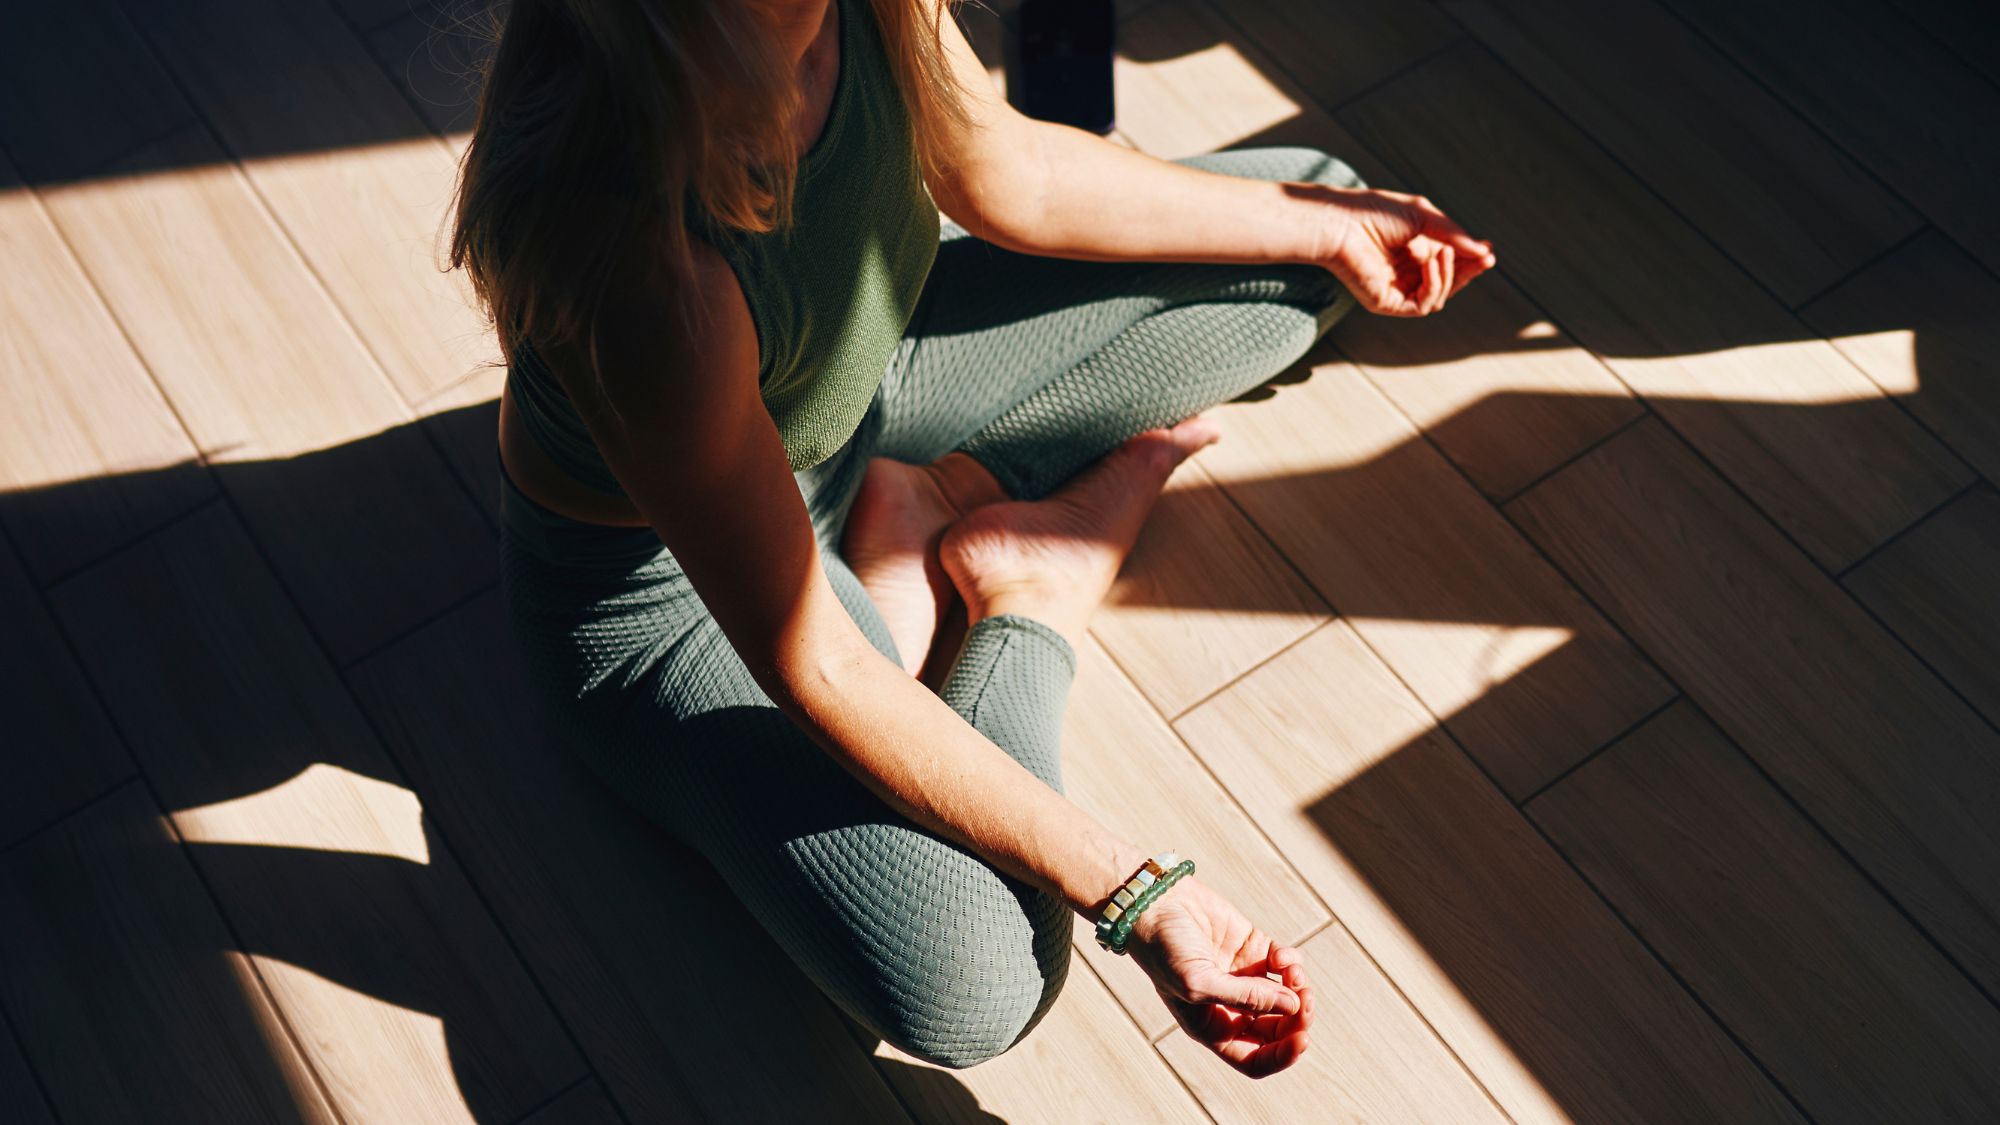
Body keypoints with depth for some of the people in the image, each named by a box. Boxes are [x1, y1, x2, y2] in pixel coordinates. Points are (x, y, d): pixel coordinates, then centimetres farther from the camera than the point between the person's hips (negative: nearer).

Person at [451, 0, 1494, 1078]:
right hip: (661, 583, -6)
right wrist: (1133, 896, -30)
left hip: (867, 369, 7)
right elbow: (808, 669, -33)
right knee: (966, 992, -27)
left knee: (1310, 211, 5)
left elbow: (1009, 182, -4)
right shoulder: (638, 258, -44)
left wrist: (1328, 227, 2)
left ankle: (922, 502, 3)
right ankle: (1034, 600, -1)